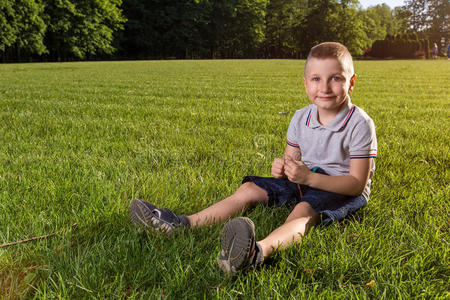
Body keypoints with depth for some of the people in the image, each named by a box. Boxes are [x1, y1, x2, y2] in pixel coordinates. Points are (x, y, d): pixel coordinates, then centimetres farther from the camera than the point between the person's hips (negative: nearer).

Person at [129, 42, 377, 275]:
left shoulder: (359, 124, -18)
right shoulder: (301, 119, 1)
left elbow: (357, 184, -20)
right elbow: (292, 158, 11)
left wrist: (308, 177, -29)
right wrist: (282, 167, -15)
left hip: (342, 191, -7)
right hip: (304, 182, 7)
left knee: (304, 211, -38)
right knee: (249, 189, -7)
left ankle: (261, 251, -70)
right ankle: (185, 224, -16)